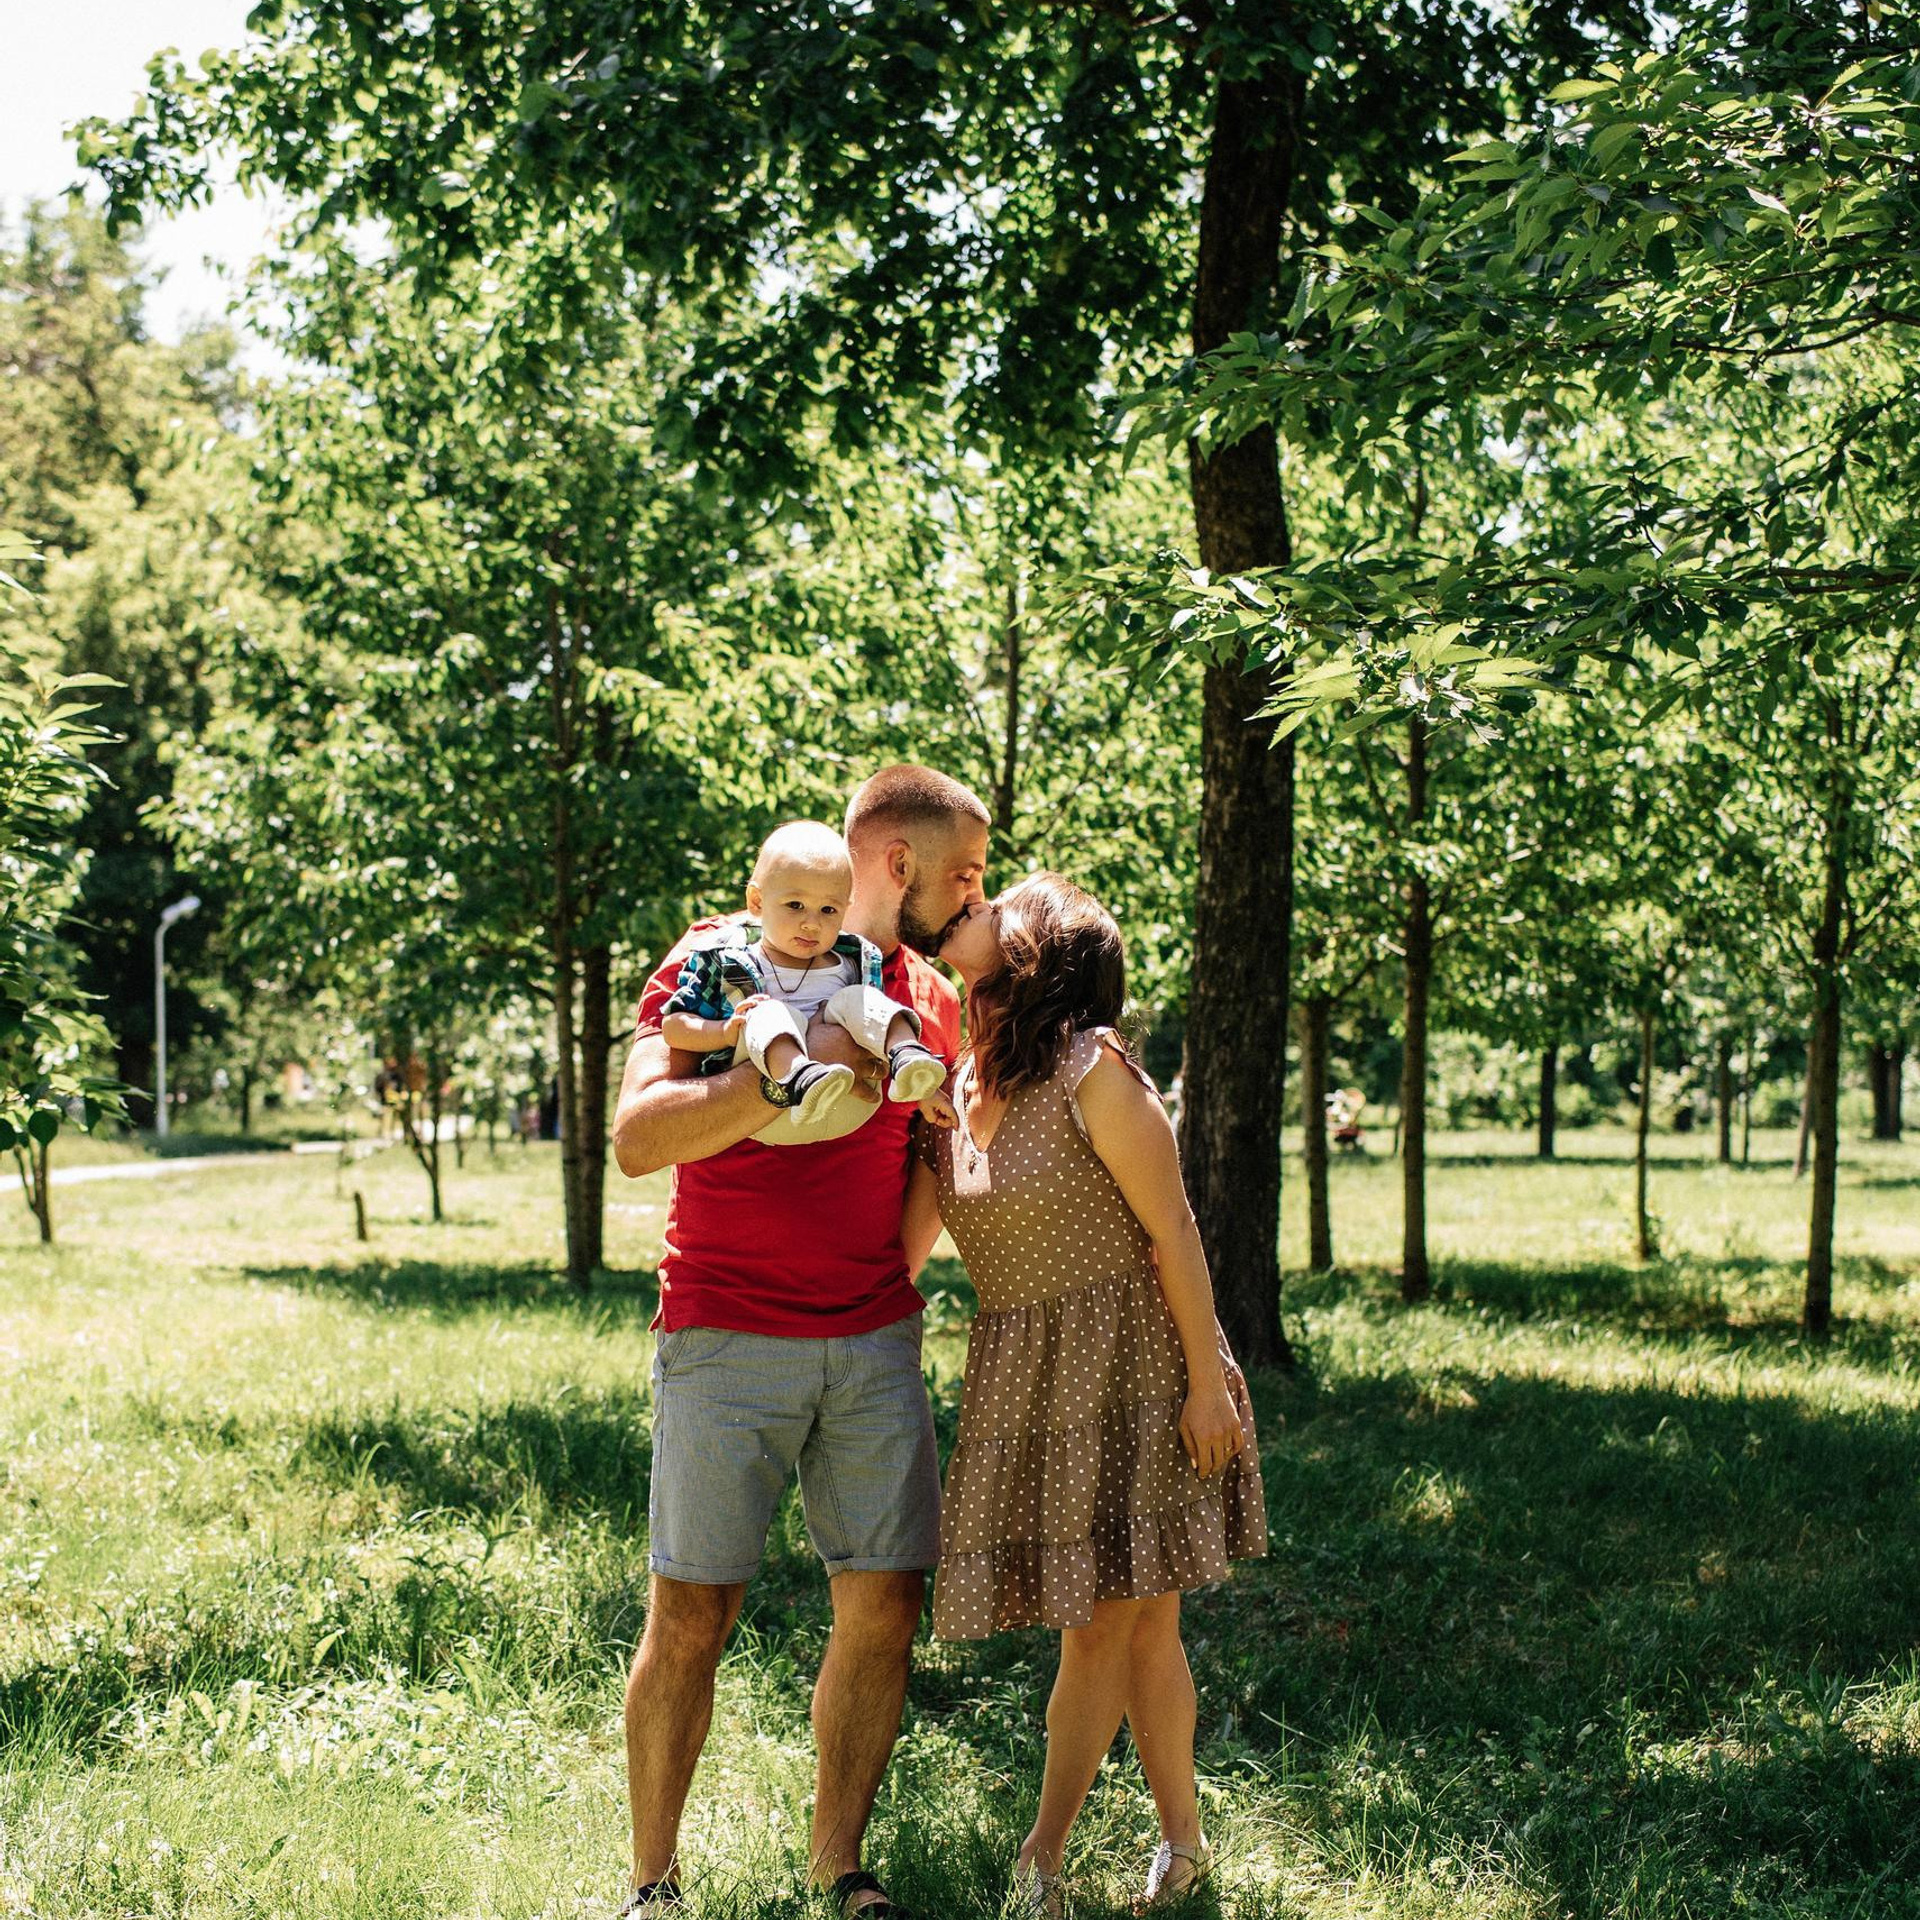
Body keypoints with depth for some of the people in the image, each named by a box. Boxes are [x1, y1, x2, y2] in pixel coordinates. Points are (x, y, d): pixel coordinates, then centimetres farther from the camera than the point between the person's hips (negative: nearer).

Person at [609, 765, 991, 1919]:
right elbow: (638, 1138, -17)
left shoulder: (932, 998, 11)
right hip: (728, 1344, -5)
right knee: (693, 1615, 0)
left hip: (877, 1346, 5)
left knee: (887, 1604, 1)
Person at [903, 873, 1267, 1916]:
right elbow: (904, 1249, 9)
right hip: (1021, 1381, 6)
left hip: (1127, 1362, -6)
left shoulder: (1092, 1073, -13)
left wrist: (1208, 1382, -12)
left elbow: (1172, 1232, -11)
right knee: (1098, 1621, 8)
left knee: (1113, 1616, -2)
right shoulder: (951, 1093, 6)